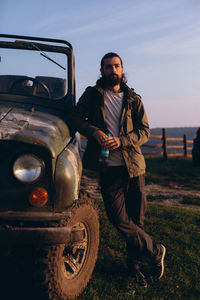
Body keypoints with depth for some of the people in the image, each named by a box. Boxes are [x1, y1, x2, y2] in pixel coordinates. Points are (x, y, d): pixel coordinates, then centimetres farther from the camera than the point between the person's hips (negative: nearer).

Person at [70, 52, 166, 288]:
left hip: (133, 165, 1)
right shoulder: (92, 94, 9)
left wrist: (121, 141, -15)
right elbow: (76, 118, 2)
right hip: (108, 168, -1)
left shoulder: (133, 99, 8)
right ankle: (154, 252, 13)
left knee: (136, 218, 5)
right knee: (119, 219, -6)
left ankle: (134, 263, 23)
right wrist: (95, 132, -16)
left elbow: (144, 131, 3)